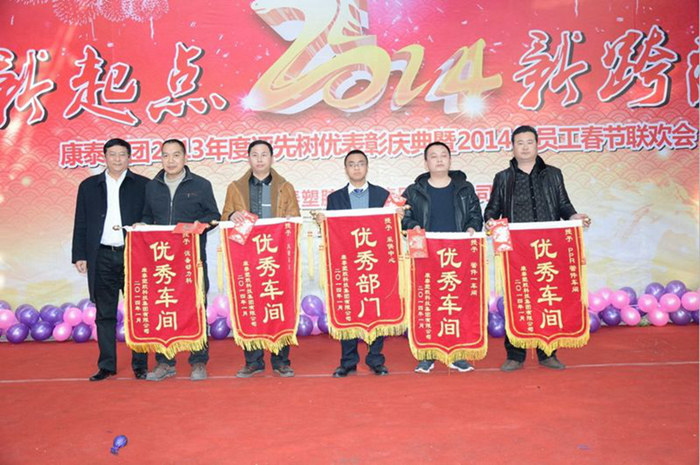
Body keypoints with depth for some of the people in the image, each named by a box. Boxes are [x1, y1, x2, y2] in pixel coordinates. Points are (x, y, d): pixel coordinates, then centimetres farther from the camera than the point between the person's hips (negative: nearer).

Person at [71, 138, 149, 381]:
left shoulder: (143, 186, 5)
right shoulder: (88, 186, 12)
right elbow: (80, 224, 12)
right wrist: (79, 255, 4)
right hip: (101, 257, 2)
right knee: (104, 314, 8)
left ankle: (140, 364, 11)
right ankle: (106, 365, 17)